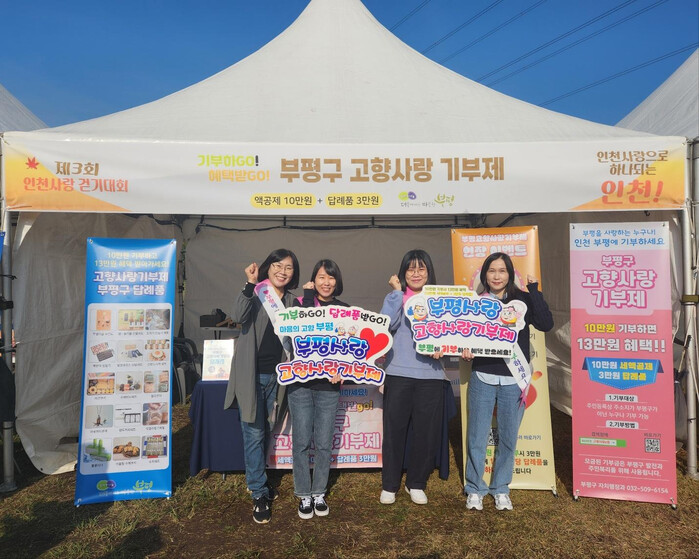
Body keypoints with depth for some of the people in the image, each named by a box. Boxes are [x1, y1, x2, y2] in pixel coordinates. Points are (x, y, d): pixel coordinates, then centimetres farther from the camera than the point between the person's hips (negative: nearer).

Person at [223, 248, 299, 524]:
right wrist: (251, 284, -32)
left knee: (266, 432, 18)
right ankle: (259, 494, 14)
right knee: (254, 434, 1)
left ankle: (256, 479, 38)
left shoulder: (292, 302, 7)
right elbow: (238, 317, -26)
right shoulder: (255, 294, -7)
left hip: (276, 375, 5)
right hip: (252, 375, -5)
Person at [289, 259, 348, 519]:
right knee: (301, 442, 4)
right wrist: (308, 294, -9)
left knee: (324, 443, 7)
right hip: (300, 383, -1)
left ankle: (319, 493, 25)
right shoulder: (301, 302, 3)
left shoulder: (345, 310, 7)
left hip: (329, 385, 1)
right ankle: (304, 495, 21)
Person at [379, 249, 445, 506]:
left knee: (426, 432, 7)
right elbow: (387, 324, -13)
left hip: (431, 374, 2)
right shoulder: (395, 297, 5)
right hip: (398, 373, -1)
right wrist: (397, 291, -11)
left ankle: (416, 483, 26)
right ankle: (389, 485, 21)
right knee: (394, 429, 3)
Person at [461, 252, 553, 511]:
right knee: (477, 437, 5)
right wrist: (465, 350, -14)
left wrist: (534, 289, -14)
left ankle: (501, 489, 29)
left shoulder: (523, 300, 2)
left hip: (513, 380, 0)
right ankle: (475, 489, 23)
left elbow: (546, 324, -12)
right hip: (482, 377, 0)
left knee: (508, 438, 10)